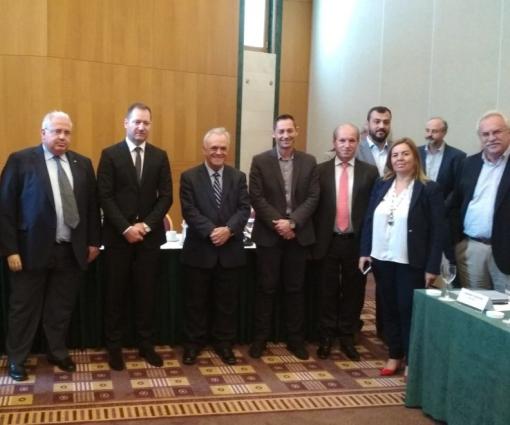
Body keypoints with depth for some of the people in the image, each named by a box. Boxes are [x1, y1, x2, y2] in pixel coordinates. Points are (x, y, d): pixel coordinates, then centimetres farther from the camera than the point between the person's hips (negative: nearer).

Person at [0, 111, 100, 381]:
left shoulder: (82, 164, 7)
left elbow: (92, 205, 12)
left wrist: (93, 241, 9)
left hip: (71, 250, 4)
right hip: (33, 248, -3)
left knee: (62, 307, 15)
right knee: (24, 307, 9)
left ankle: (58, 352, 33)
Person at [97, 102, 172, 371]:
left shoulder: (160, 156, 6)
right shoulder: (110, 155, -1)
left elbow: (166, 197, 2)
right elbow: (105, 197, -7)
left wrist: (147, 225, -10)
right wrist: (125, 228, -15)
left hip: (150, 235, 2)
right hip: (118, 235, -2)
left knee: (146, 292, 9)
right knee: (116, 293, 6)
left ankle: (146, 344, 21)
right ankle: (114, 346, 18)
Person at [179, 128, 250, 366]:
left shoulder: (238, 177, 7)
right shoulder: (189, 177, -1)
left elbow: (244, 209, -2)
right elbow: (189, 211, -10)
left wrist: (229, 229, -19)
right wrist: (211, 231, -21)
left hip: (230, 250, 2)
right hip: (199, 250, -2)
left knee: (227, 301, 11)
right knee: (196, 300, 8)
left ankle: (224, 343, 25)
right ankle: (194, 343, 23)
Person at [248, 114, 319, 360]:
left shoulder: (309, 162, 4)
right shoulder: (260, 161, -2)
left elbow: (313, 198, -1)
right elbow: (257, 198, -7)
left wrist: (292, 222, -14)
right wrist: (278, 224, -15)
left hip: (299, 234, 2)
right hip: (269, 234, -2)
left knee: (295, 288, 10)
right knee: (266, 288, 5)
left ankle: (295, 338, 21)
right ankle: (260, 337, 16)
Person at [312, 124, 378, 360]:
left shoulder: (369, 172, 1)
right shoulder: (320, 170, 2)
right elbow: (313, 206, 3)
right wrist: (315, 238, -1)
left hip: (356, 242, 0)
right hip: (328, 241, 0)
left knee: (353, 291, 10)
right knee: (328, 291, 9)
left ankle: (347, 338, 24)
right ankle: (326, 338, 23)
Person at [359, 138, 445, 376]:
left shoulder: (429, 189, -8)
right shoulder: (381, 186, 7)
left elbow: (438, 230, -10)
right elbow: (369, 220, 10)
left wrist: (432, 267, -13)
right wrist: (365, 251, 3)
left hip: (411, 263, -4)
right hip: (382, 259, 5)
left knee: (409, 311, 4)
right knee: (389, 309, 12)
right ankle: (395, 355, 26)